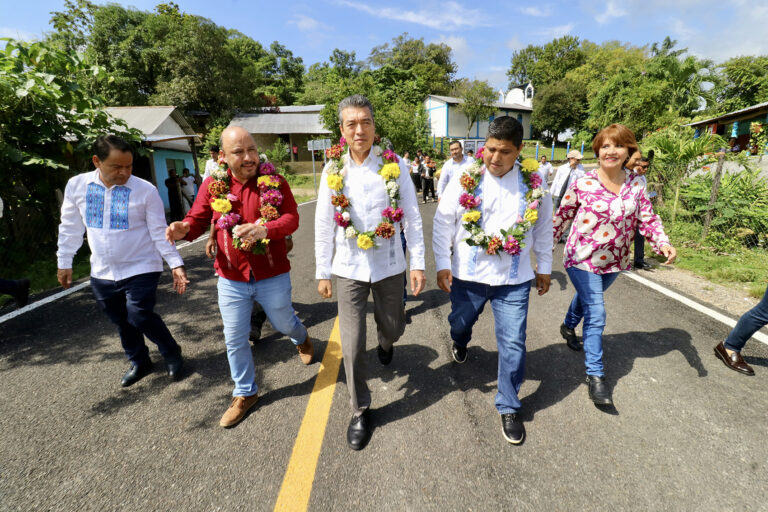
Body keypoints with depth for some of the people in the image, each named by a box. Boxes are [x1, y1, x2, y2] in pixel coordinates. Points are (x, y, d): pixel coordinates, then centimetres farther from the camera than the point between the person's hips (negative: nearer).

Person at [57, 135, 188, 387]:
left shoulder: (146, 190, -14)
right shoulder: (76, 185, -2)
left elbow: (159, 232, -12)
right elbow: (70, 227, 9)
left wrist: (176, 264, -18)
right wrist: (64, 263, 12)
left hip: (140, 269, -4)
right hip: (102, 272, 5)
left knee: (140, 317, -11)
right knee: (121, 321, 16)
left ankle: (172, 354, 15)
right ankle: (139, 362, 37)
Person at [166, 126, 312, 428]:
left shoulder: (275, 182, -9)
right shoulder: (212, 185, -3)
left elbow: (292, 217, -16)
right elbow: (198, 219, 2)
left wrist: (265, 229, -35)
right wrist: (183, 229, -21)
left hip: (272, 276, -2)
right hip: (231, 279, 2)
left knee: (283, 323, 20)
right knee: (235, 340, 12)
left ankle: (301, 338, 59)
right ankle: (245, 394, 36)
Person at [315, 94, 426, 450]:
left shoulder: (394, 166, -5)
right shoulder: (333, 170, -2)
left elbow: (412, 218, -3)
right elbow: (323, 225, 1)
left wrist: (418, 263, -6)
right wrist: (322, 272, 2)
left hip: (389, 265, 0)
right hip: (349, 268, 0)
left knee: (392, 328, 18)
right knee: (352, 345, 3)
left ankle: (385, 342, 58)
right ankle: (360, 411, 26)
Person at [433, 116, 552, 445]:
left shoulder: (534, 184, -4)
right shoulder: (465, 178, -9)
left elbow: (544, 227, 8)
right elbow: (443, 223, -5)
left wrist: (544, 267, 12)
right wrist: (442, 264, -9)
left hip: (514, 280, 1)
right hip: (467, 275, 0)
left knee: (513, 344, 3)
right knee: (460, 323, 21)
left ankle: (508, 408, 25)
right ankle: (460, 343, 61)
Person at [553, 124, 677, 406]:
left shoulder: (636, 184, 0)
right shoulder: (583, 183, -12)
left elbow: (648, 218, 1)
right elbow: (563, 215, -4)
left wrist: (663, 243, -15)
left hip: (614, 260, 5)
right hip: (582, 258, -5)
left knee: (587, 297, 26)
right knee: (596, 314, -9)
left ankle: (568, 326, 57)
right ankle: (595, 375, 3)